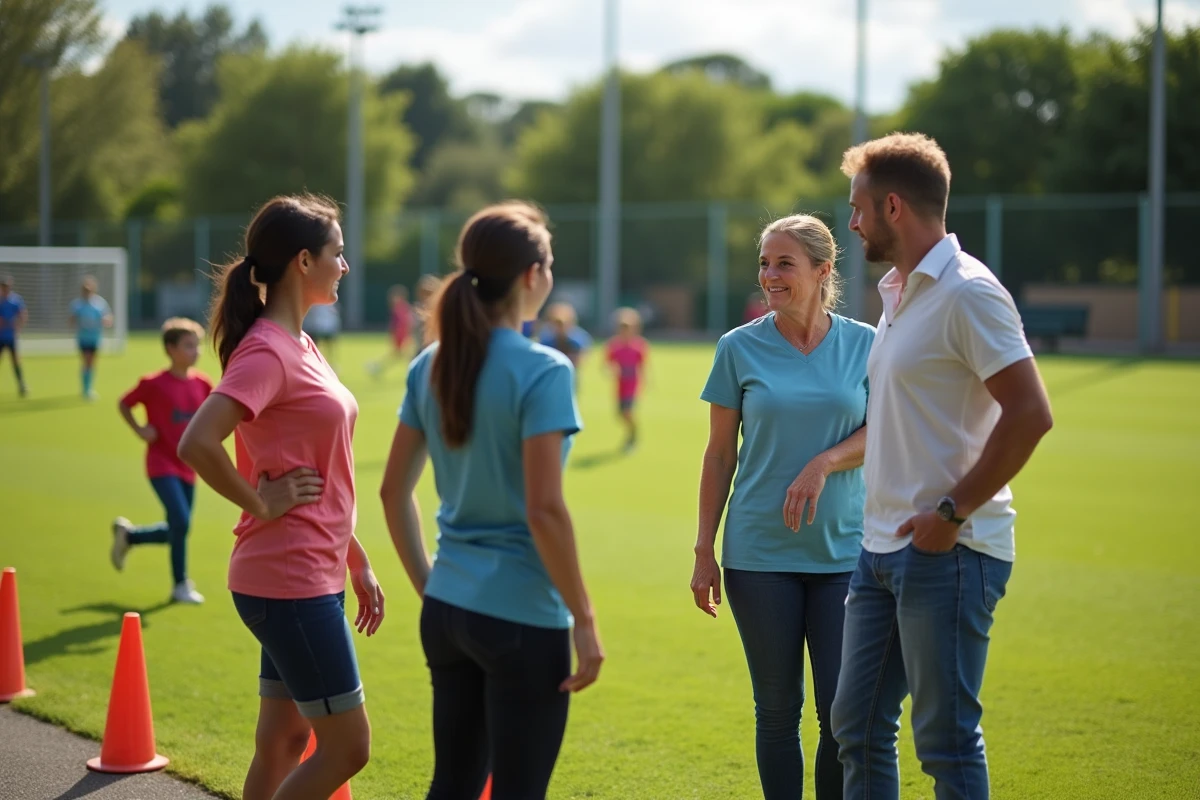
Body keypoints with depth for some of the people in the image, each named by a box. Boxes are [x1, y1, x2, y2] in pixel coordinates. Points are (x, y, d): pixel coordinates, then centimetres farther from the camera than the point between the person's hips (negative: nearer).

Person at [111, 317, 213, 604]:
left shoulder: (202, 384, 1)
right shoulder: (154, 384, -11)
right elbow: (124, 404, 2)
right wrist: (140, 430, -10)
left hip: (186, 465, 6)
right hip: (161, 463, -6)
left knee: (176, 531, 10)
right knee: (180, 522, -18)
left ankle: (127, 535, 37)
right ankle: (180, 584, -1)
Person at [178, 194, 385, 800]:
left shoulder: (301, 347, 13)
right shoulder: (267, 352, -16)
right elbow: (197, 443, -30)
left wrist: (358, 562, 21)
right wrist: (261, 504, -18)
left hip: (312, 576, 9)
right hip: (289, 580, -9)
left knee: (284, 739, 14)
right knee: (347, 745, -4)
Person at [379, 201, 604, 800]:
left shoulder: (432, 366, 5)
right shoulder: (541, 371, -14)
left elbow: (394, 491, 10)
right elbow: (544, 510, -19)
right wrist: (585, 621, -12)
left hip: (446, 609, 7)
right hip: (522, 617, -7)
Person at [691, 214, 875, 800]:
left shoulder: (863, 344, 2)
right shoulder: (740, 348, 1)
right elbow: (720, 454, 5)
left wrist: (825, 462, -15)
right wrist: (704, 550, 3)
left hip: (843, 550, 0)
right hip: (760, 554, 0)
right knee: (778, 709, 6)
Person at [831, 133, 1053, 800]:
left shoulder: (967, 292, -14)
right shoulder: (900, 290, 16)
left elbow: (1031, 414, -21)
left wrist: (952, 511, -19)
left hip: (947, 551, -10)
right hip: (883, 546, 10)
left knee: (946, 738, -4)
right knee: (859, 723, 13)